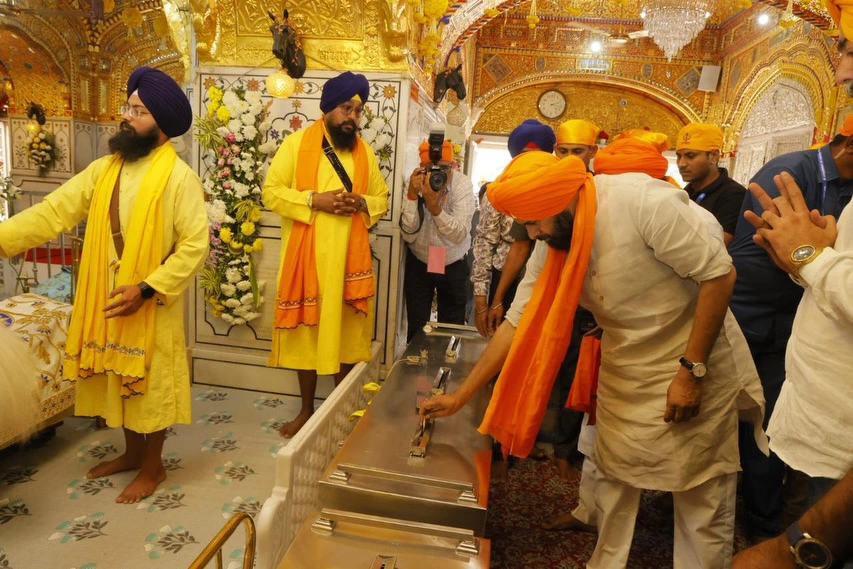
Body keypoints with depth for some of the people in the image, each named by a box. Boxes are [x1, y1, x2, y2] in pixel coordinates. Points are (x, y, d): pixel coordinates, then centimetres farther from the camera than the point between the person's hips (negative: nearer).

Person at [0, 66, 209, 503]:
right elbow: (54, 210, 2)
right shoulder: (103, 169, 6)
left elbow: (195, 245, -17)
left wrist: (146, 288, -22)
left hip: (151, 305, -6)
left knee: (150, 384, 6)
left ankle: (153, 465, 25)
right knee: (117, 380, 18)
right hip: (105, 301, 7)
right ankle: (132, 452, 37)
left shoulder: (179, 178, -13)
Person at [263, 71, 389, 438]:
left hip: (349, 257, 2)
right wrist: (314, 199, -17)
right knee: (306, 331, 8)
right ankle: (307, 409, 25)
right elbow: (271, 192, -4)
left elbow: (382, 199, 14)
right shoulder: (296, 143, 0)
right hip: (306, 256, -2)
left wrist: (361, 203, -8)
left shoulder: (365, 152, 10)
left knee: (346, 333, 8)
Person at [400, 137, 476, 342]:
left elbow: (460, 235, -25)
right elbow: (409, 235, -19)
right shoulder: (415, 184, -13)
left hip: (454, 267, 0)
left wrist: (434, 205, -38)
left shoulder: (463, 184, -15)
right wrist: (412, 195, -30)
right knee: (416, 329, 5)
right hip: (418, 265, 0)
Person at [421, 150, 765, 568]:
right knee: (612, 478, 16)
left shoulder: (646, 202, -26)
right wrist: (460, 395, -3)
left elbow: (718, 274, -21)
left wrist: (692, 370, -20)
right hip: (623, 371, 6)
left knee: (702, 495, 8)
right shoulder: (550, 244, -6)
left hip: (696, 366, -5)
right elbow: (519, 322, -3)